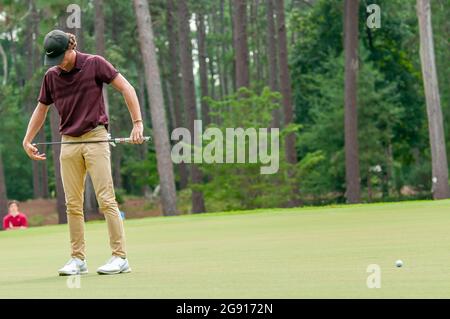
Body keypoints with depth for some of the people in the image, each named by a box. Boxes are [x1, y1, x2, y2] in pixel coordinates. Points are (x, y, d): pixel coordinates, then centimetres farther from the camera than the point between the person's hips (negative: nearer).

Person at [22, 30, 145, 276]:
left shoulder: (94, 64, -4)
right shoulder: (51, 76, 9)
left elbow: (126, 88, -5)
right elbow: (41, 110, 21)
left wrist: (138, 123, -13)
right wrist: (27, 141, 14)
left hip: (95, 139, -5)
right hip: (68, 143, 5)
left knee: (106, 199, -10)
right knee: (73, 204, 3)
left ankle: (120, 257, -10)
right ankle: (78, 259, 9)